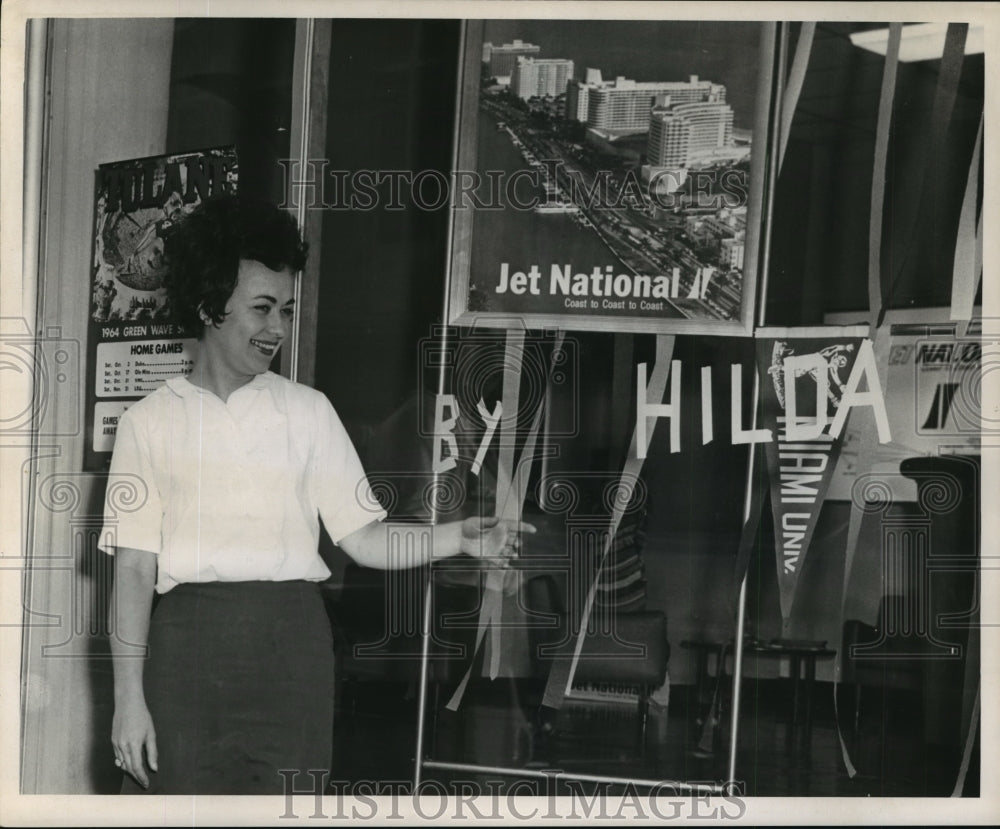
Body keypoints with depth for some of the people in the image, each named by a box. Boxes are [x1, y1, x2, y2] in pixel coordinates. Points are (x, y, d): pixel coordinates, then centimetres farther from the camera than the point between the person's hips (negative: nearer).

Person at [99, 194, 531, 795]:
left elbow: (363, 536, 7)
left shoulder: (308, 411, 12)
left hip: (290, 648, 1)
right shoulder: (151, 422, 6)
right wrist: (129, 698, -4)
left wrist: (457, 538, -10)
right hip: (185, 645, -1)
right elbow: (135, 568, 3)